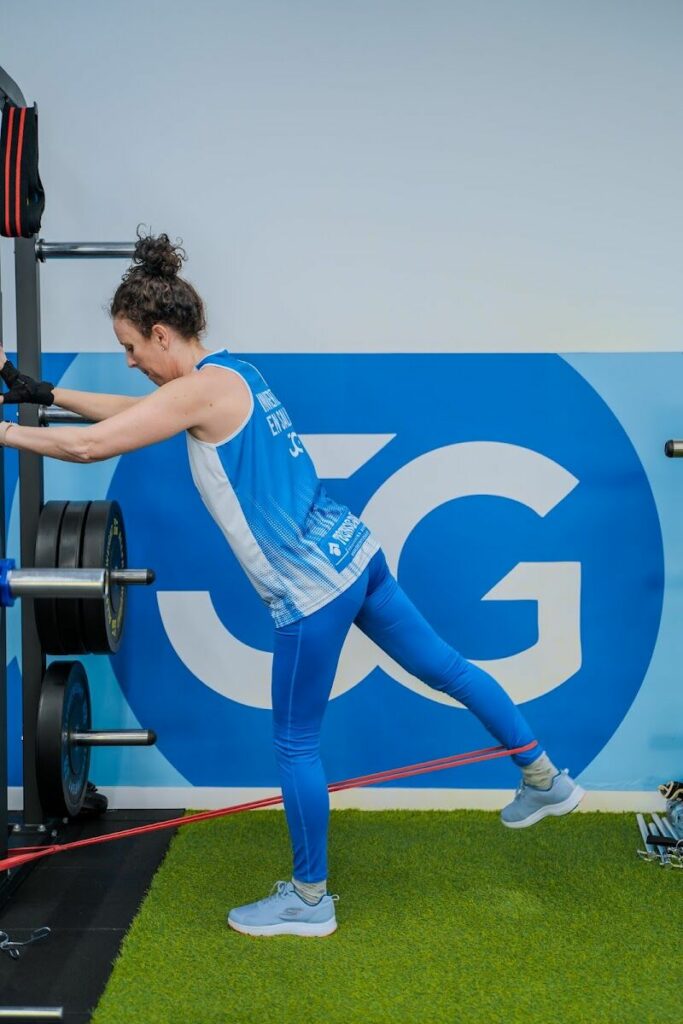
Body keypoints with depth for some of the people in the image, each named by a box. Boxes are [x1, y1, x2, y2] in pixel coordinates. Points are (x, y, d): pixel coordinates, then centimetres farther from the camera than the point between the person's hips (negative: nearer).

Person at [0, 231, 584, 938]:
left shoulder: (204, 388, -16)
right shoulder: (230, 375, 11)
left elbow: (90, 446, -17)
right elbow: (133, 412, 23)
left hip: (311, 589, -10)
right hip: (351, 555, 10)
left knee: (294, 743, 7)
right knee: (444, 667, 20)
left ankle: (309, 903, 24)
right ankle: (546, 781, 35)